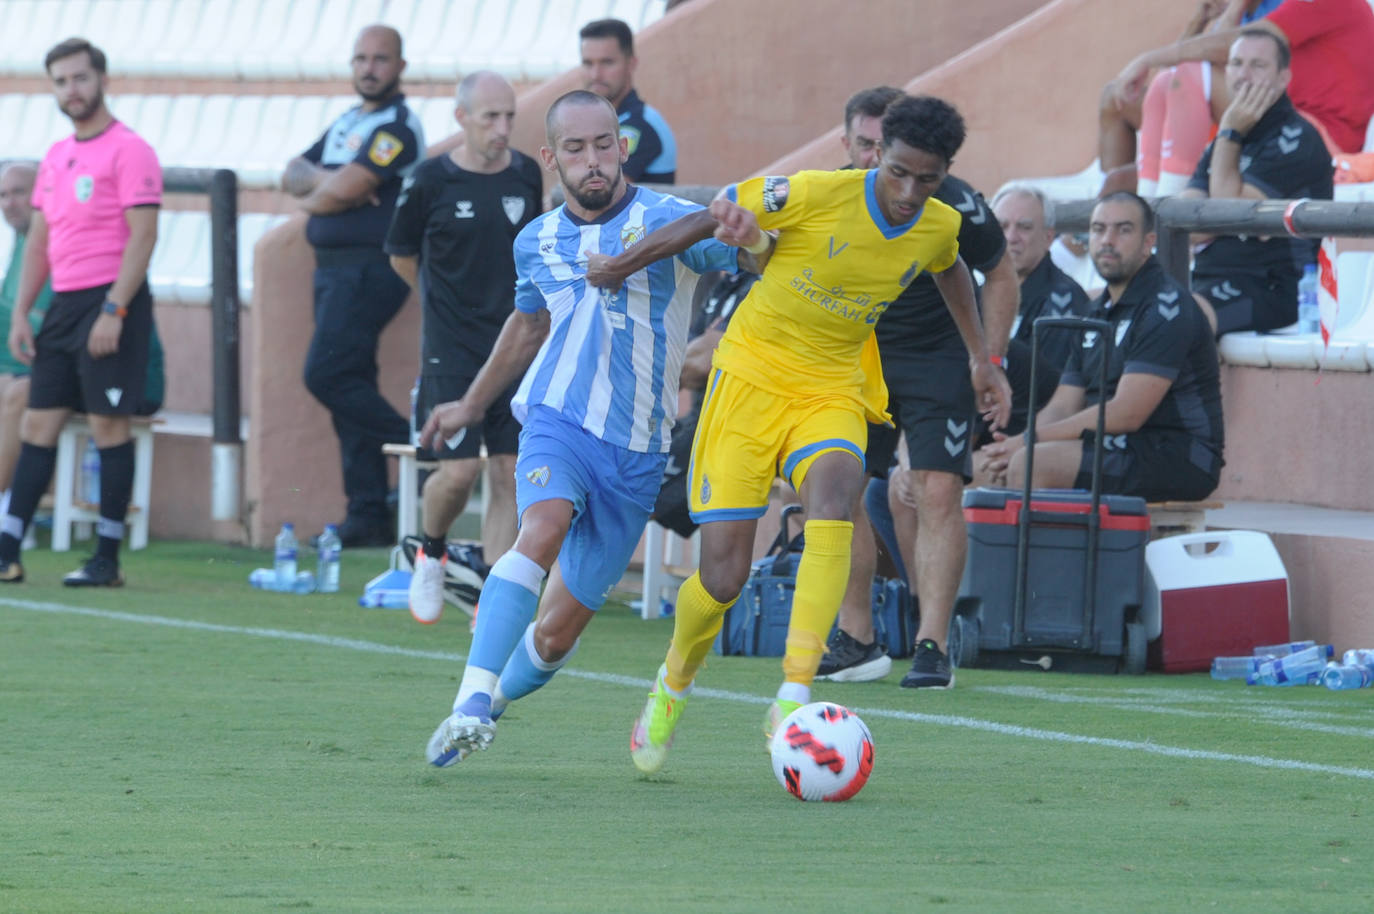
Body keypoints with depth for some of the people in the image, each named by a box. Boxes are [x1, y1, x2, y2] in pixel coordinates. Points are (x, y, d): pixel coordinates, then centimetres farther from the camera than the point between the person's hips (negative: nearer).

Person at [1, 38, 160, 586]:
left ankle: (107, 560, -2)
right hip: (64, 304, 8)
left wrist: (113, 311, -20)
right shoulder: (56, 158, 16)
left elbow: (143, 236, -14)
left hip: (112, 300, -8)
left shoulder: (128, 151, -8)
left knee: (108, 424, -6)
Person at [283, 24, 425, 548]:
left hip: (367, 266, -9)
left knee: (327, 375, -18)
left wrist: (313, 198, 2)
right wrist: (322, 180, -7)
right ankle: (367, 518, 7)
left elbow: (346, 190, -19)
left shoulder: (396, 127, -10)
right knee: (348, 386, 7)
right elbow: (294, 174, 14)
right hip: (332, 267, 9)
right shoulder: (347, 123, 20)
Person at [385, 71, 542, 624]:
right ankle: (430, 554, 19)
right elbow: (401, 257, 7)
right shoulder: (431, 182, -7)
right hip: (451, 351, -4)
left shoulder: (527, 176, 5)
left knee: (511, 473, -1)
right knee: (459, 470, -11)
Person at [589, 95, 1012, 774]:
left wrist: (979, 356, 29)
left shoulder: (939, 227, -2)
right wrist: (620, 265, -3)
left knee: (833, 489, -34)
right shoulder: (817, 195, -18)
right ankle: (674, 685, 26)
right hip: (753, 372, -3)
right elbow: (722, 209, -4)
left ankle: (793, 700, -38)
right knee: (723, 573, -10)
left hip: (833, 389, 3)